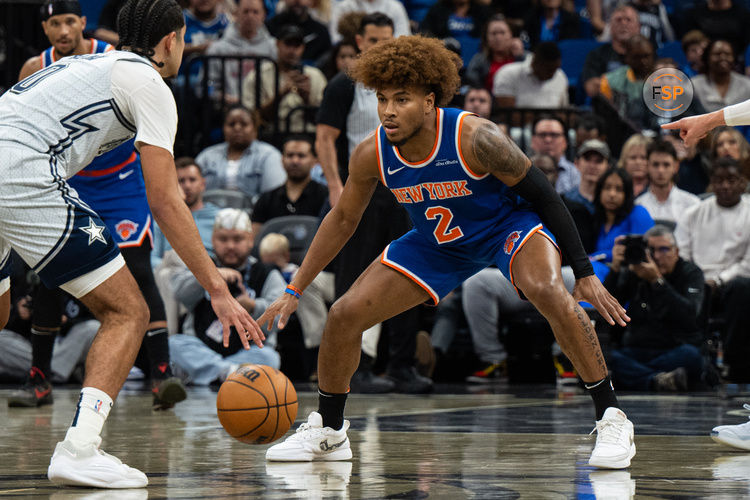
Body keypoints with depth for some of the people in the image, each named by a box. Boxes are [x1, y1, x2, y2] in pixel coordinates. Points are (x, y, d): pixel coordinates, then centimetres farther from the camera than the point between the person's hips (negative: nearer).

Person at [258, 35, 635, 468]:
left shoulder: (474, 138, -33)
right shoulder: (372, 155, -19)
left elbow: (544, 195, -22)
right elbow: (342, 220, -1)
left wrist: (584, 273, -23)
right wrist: (294, 292, -1)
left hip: (508, 225, -5)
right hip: (437, 242, 5)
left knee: (548, 293, -35)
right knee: (345, 315, -5)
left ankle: (612, 419, -24)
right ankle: (327, 431, 18)